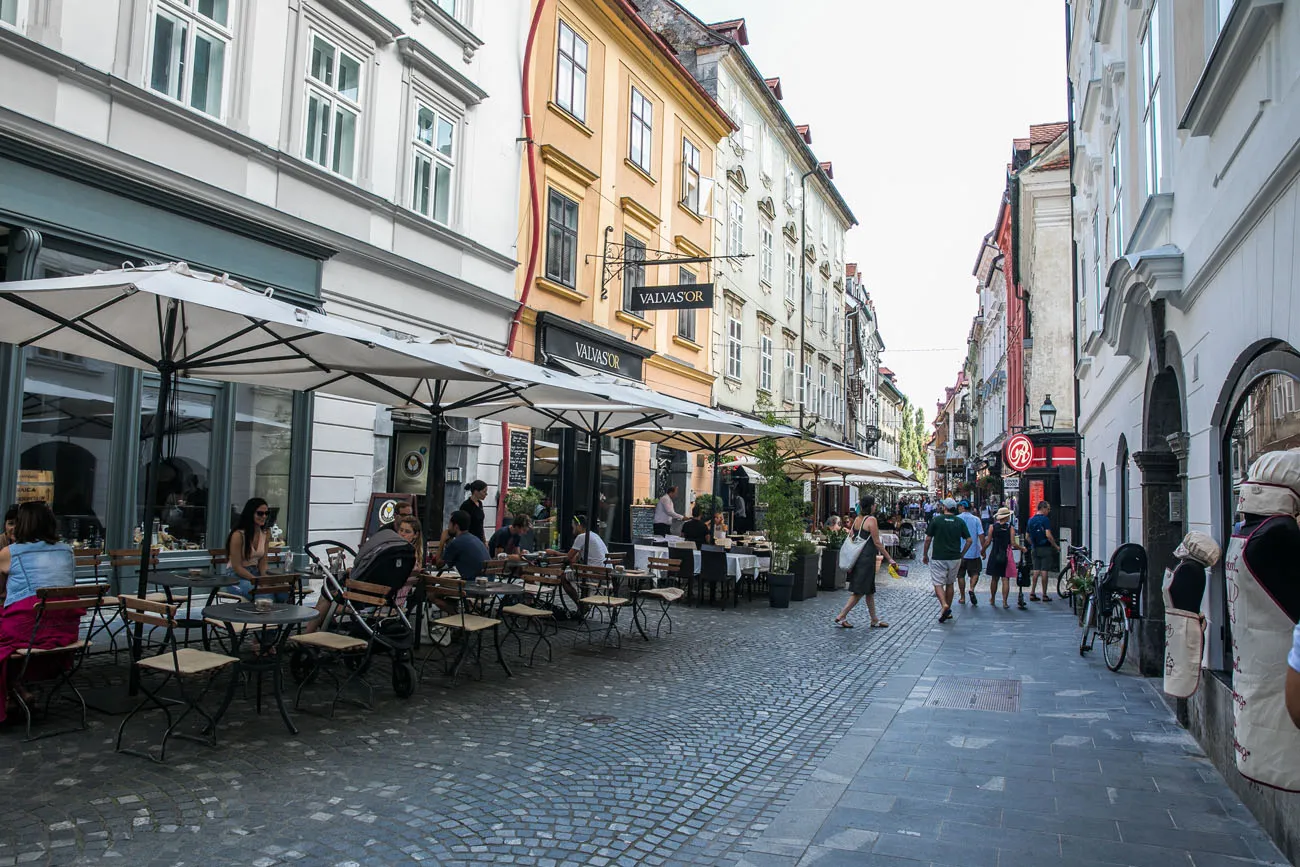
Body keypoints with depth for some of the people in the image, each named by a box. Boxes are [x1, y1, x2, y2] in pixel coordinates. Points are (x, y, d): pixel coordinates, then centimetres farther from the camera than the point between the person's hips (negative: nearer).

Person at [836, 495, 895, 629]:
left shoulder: (857, 519, 10)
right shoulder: (871, 520, -13)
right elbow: (877, 542, -14)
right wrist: (889, 558, -8)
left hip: (857, 557, 8)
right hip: (867, 558, -8)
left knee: (870, 590, 15)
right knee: (860, 591, -3)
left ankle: (874, 620, 22)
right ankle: (841, 616, -3)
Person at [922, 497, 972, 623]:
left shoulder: (936, 520, -6)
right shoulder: (960, 522, 2)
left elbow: (928, 539, -5)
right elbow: (969, 540, 0)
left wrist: (925, 555, 7)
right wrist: (961, 555, 11)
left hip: (939, 558, -3)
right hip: (955, 558, 3)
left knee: (938, 584, 0)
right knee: (950, 584, 16)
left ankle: (944, 605, -24)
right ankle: (948, 612, 21)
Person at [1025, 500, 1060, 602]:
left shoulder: (1031, 520, 9)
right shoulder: (1045, 519, -11)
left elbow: (1027, 536, 13)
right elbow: (1048, 535, -18)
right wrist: (1056, 546, -8)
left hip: (1034, 549, 6)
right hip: (1045, 548, -6)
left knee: (1036, 571, 9)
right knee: (1044, 571, -1)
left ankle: (1032, 593, 6)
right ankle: (1044, 595, 4)